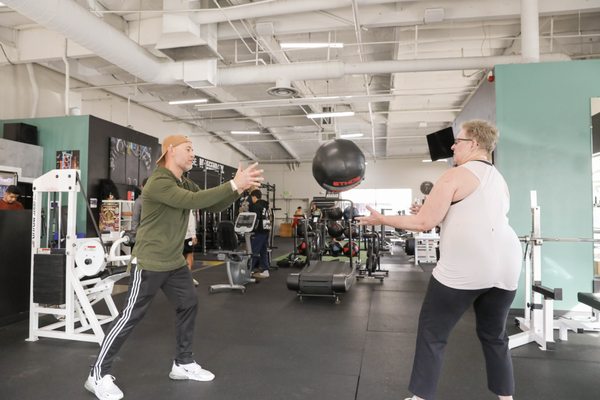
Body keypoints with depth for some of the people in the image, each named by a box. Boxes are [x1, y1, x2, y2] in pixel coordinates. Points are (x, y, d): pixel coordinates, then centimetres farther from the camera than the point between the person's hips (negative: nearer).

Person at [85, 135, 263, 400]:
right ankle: (98, 375, 16)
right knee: (131, 317, -1)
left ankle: (183, 363, 28)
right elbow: (193, 201, -32)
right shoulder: (158, 182, -20)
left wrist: (240, 188, -10)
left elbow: (214, 206, 6)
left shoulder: (186, 184, 9)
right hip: (149, 263, -9)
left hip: (175, 262, 9)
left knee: (188, 305, 12)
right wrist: (233, 185, -31)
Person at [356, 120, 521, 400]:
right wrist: (433, 212, 25)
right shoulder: (499, 180, 19)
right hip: (505, 266, 8)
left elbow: (424, 223, -9)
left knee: (432, 332, 7)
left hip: (464, 269, -7)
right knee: (494, 336, 22)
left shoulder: (456, 176, -6)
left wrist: (382, 219, 1)